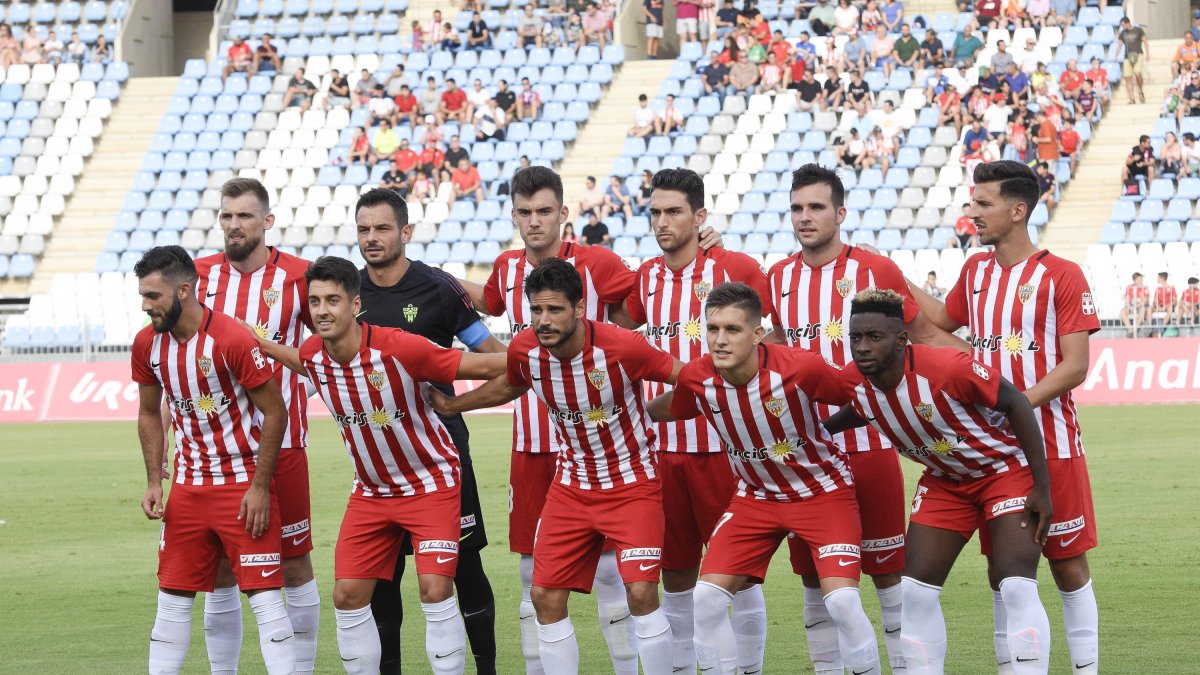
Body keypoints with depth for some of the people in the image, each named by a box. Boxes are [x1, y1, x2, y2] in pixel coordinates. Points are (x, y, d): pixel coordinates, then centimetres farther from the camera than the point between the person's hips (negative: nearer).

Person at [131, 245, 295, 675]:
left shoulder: (232, 340, -18)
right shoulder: (147, 344, 0)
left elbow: (275, 412, -13)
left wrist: (260, 487, -14)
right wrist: (154, 483, 6)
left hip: (244, 483, -6)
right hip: (188, 487, 6)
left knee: (265, 596, -7)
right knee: (172, 599, 7)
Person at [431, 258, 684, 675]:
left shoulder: (622, 347, -25)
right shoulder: (524, 351, -11)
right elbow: (508, 386, 15)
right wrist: (451, 405, 16)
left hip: (632, 484, -5)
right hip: (572, 486, 5)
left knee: (641, 592, -18)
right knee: (545, 596, -1)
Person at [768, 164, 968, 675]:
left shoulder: (875, 271, -4)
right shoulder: (778, 280, 7)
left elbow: (924, 335, 5)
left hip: (867, 445, -3)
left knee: (887, 573, 0)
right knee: (814, 578, 7)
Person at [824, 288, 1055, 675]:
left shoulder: (947, 368, -34)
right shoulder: (853, 382, -15)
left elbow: (1015, 402, -22)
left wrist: (1042, 487, -20)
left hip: (1005, 466, -6)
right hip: (944, 480, 6)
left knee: (1017, 588, -18)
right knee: (916, 590, 0)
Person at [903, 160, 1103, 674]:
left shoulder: (1061, 276, -9)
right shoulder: (975, 271, 10)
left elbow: (1075, 366, -12)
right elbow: (943, 321, 29)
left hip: (1052, 444, -5)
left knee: (1068, 563, 1)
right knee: (1002, 569, 6)